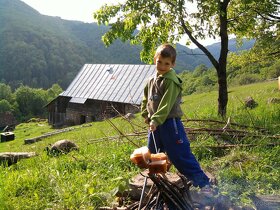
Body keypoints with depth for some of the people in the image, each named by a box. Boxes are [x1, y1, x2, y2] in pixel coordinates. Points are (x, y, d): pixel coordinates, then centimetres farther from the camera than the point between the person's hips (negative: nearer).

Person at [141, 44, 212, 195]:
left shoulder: (171, 81, -14)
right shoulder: (151, 81, 11)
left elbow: (166, 104, -22)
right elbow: (146, 100, 23)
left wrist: (156, 120, -26)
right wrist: (145, 114, 12)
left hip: (170, 123, -8)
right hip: (155, 125, 8)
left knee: (181, 155, -8)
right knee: (152, 155, 20)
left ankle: (203, 183, 0)